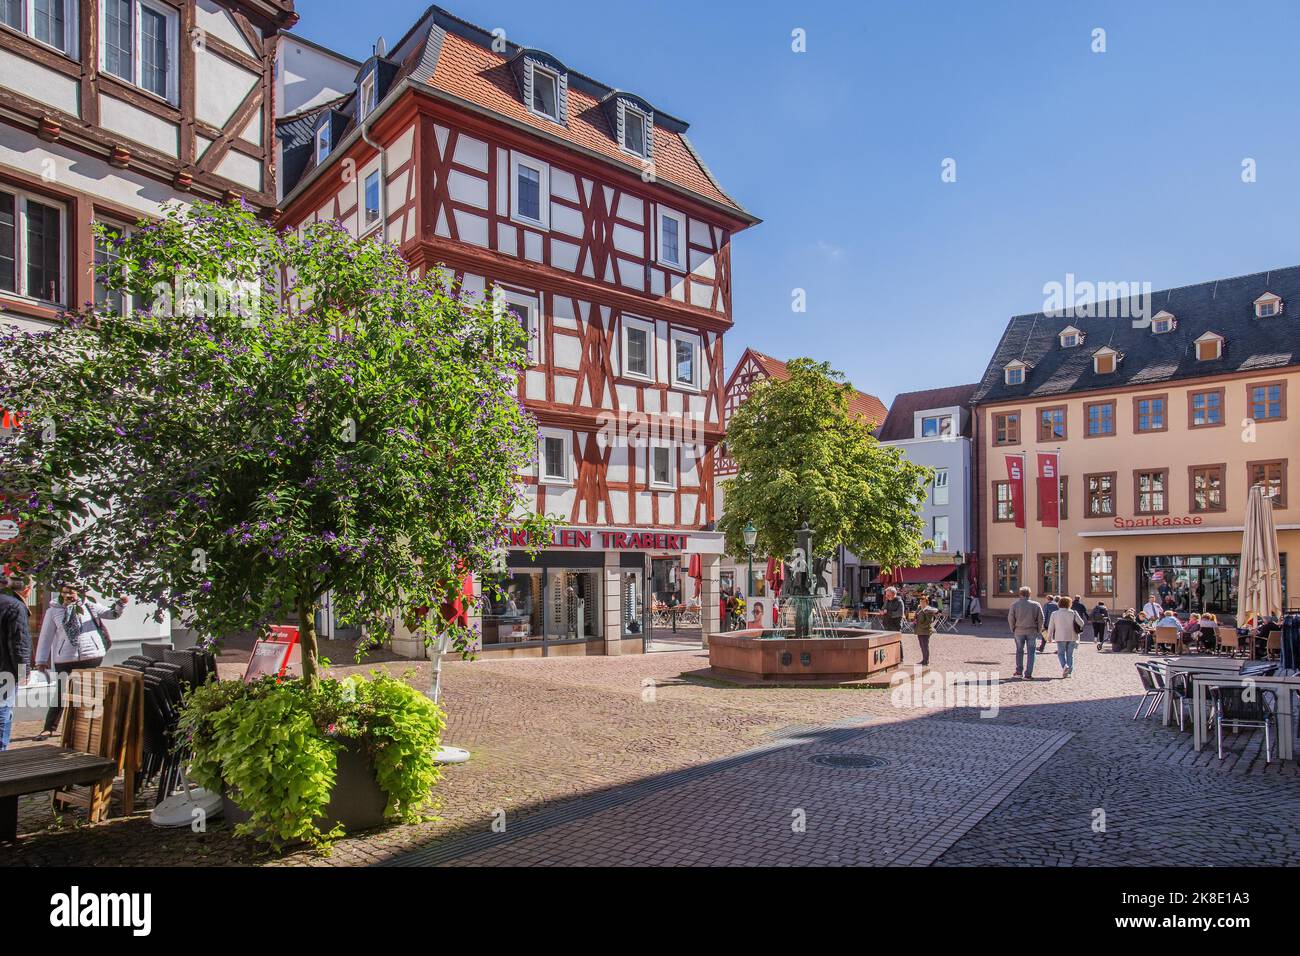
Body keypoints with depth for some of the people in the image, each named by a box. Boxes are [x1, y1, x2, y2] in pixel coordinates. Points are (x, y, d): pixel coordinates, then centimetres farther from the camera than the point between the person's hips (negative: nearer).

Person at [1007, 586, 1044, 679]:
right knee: (1031, 652, 6)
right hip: (1032, 631, 0)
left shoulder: (1015, 605, -4)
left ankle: (1019, 671, 18)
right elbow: (1041, 619, -2)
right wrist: (1038, 630, 8)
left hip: (1019, 631, 0)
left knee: (1019, 651, 16)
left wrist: (1013, 630, 10)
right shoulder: (1036, 605, -3)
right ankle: (1028, 674, 4)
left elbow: (1010, 619, -3)